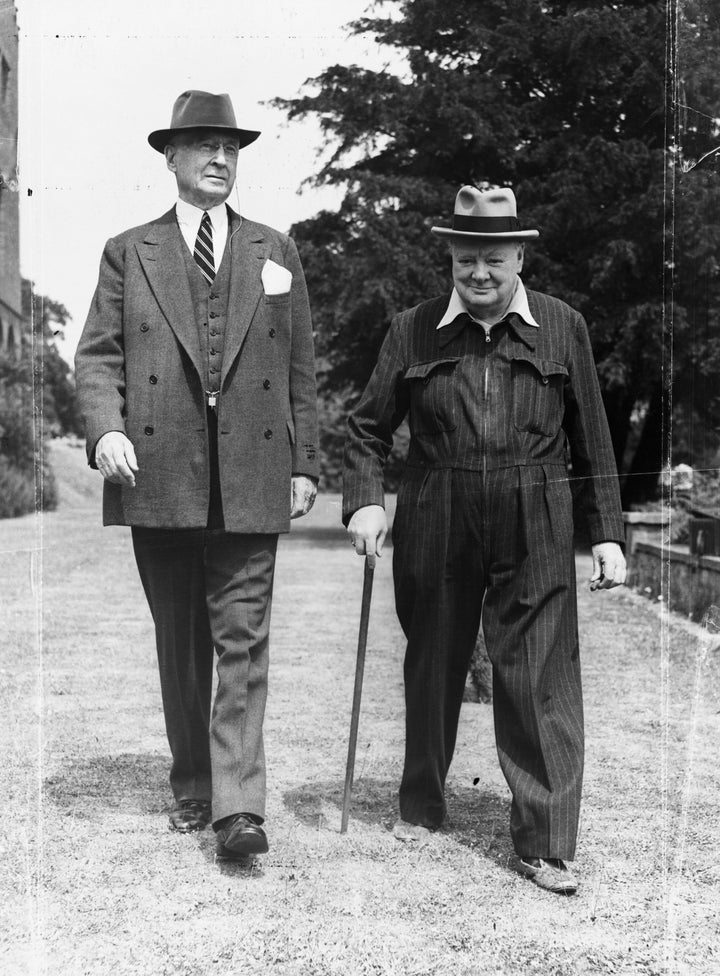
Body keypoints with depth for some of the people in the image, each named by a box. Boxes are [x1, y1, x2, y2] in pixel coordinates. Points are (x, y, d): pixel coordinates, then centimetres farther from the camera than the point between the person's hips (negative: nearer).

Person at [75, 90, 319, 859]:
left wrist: (303, 464, 6)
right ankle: (191, 786, 23)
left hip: (251, 481, 0)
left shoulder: (275, 252, 14)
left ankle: (238, 805, -5)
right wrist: (106, 427, -15)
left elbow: (300, 366, 13)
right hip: (158, 476, 0)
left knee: (243, 642, -5)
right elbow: (97, 355, 4)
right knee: (180, 644, 10)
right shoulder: (129, 253, 10)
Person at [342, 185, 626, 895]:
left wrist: (607, 532, 4)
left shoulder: (562, 327, 5)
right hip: (435, 532, 1)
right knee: (432, 670, 14)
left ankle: (543, 846, 7)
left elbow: (591, 440, 7)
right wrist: (363, 502, -8)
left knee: (540, 685, -2)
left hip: (534, 537, -1)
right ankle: (420, 806, 35)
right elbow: (368, 428, 7)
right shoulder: (413, 330, 4)